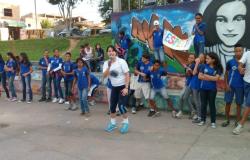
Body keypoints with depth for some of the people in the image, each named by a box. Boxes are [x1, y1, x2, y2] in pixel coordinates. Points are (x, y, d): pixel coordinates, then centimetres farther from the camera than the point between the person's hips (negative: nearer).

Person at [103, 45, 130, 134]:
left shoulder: (121, 61, -14)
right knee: (112, 106, 6)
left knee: (121, 105, -12)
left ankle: (125, 123, 10)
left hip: (123, 86, -5)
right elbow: (104, 76, -11)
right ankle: (112, 123, 25)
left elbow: (127, 75, -13)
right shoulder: (106, 63, -1)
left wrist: (126, 88, -18)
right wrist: (109, 67, -26)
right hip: (114, 87, 5)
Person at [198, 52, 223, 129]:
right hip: (203, 88, 2)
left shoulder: (217, 68, -4)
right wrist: (211, 78, -10)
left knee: (212, 104, 4)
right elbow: (199, 76, -3)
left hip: (212, 89, -2)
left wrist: (206, 76, -10)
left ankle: (213, 122, 12)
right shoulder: (204, 66, 2)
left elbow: (216, 78, -14)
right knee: (203, 104, 9)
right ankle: (203, 120, 20)